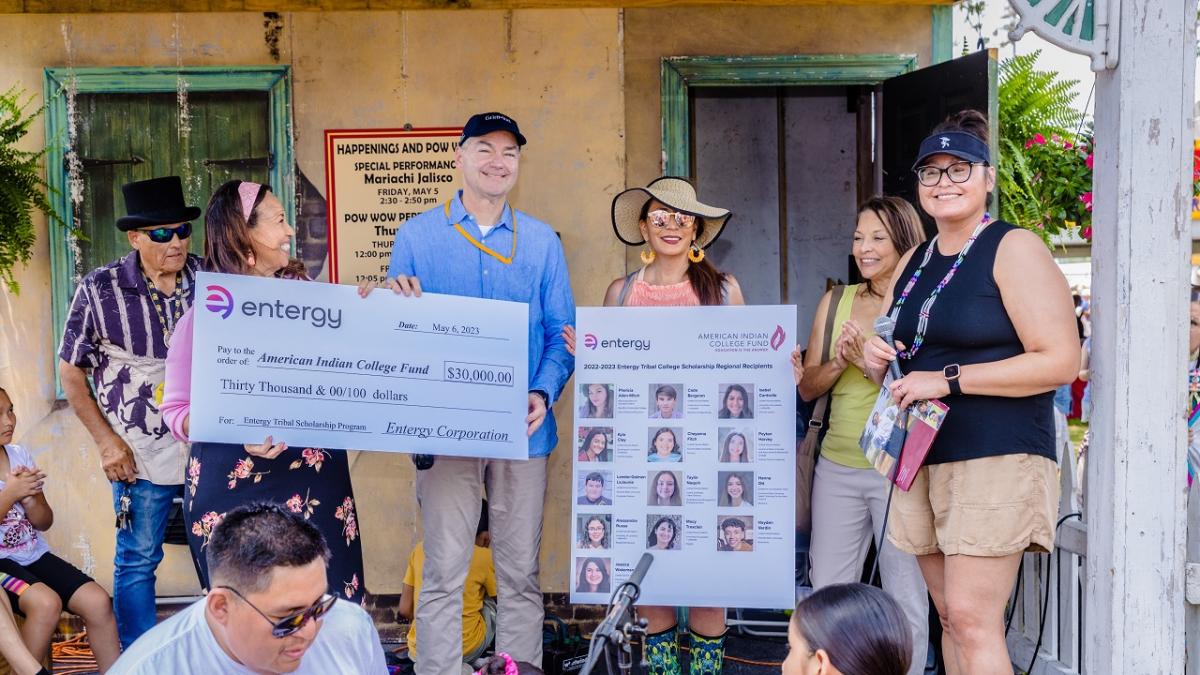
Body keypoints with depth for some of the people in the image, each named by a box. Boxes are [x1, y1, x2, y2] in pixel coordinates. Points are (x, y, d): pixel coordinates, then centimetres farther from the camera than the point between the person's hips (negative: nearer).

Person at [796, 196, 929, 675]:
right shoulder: (836, 302, 10)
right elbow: (807, 388, 10)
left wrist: (871, 361, -19)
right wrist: (839, 362, -9)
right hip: (838, 468, 4)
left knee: (905, 597, 2)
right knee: (826, 596, 10)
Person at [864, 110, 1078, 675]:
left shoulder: (1014, 249, -6)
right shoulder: (912, 263, 16)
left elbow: (1060, 361, -15)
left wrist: (948, 379, -18)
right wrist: (876, 361, 1)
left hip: (996, 458, -7)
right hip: (920, 456, 7)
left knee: (971, 618, -12)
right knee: (950, 617, 9)